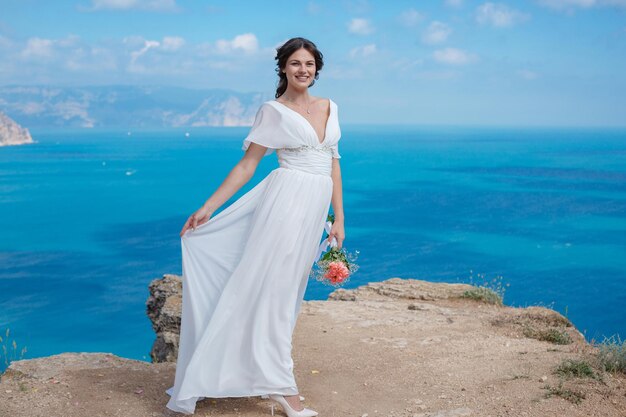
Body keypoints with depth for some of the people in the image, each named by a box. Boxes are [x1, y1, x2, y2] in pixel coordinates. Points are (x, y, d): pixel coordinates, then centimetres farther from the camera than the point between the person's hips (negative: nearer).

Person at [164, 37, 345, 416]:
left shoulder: (330, 108, 15)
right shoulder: (274, 111, 1)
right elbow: (247, 165, 0)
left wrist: (339, 218, 12)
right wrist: (207, 209, -4)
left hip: (316, 209, 6)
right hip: (288, 200, -6)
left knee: (287, 290, 10)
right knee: (273, 287, -6)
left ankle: (267, 374, 18)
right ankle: (281, 386, -1)